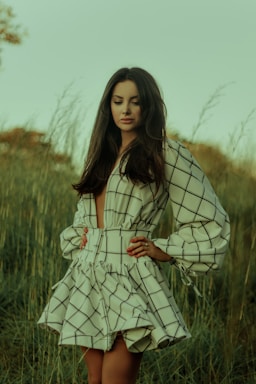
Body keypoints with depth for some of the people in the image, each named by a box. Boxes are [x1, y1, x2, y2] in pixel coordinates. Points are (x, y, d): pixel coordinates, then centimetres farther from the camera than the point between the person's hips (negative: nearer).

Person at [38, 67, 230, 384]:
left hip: (129, 277, -7)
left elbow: (211, 221, 0)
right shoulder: (102, 155, 17)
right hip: (87, 275, 7)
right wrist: (79, 237, 14)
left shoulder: (166, 154, -2)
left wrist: (163, 250, -4)